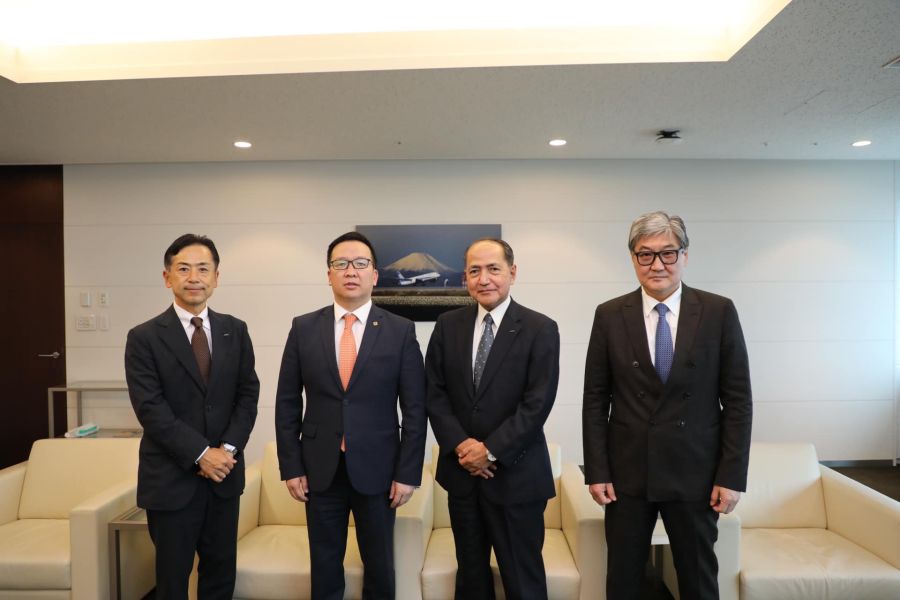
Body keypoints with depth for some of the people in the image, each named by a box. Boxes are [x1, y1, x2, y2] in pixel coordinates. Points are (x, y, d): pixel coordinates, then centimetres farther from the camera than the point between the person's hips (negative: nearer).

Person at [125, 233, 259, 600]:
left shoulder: (235, 331, 4)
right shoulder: (144, 338, -6)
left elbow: (248, 394, 2)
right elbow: (150, 409, -12)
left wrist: (228, 448, -11)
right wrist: (200, 454, -17)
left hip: (224, 474, 3)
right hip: (171, 478, -3)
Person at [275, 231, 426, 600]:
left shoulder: (401, 331, -5)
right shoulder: (303, 329, 0)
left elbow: (414, 409, -4)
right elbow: (287, 404, 3)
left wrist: (408, 473, -7)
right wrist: (291, 467, -1)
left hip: (377, 470, -1)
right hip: (320, 470, 1)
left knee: (379, 568, 14)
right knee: (325, 568, 15)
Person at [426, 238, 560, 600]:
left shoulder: (540, 329, -8)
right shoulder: (448, 325, 3)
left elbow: (537, 404, -14)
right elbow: (434, 393, 2)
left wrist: (490, 450, -15)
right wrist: (461, 445, -11)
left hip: (516, 474, -3)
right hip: (461, 471, 4)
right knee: (470, 570, 19)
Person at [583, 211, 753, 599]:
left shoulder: (719, 312, -3)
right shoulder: (609, 316, -2)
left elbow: (738, 400, -2)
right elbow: (595, 400, 1)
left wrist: (732, 475, -5)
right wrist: (596, 471, -3)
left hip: (695, 471, 0)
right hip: (627, 472, 1)